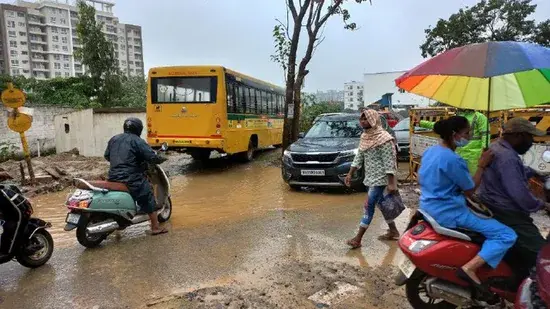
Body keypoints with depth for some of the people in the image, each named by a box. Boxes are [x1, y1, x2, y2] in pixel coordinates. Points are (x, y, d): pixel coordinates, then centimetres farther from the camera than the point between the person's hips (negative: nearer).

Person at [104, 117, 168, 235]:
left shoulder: (114, 139, 14)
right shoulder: (138, 141, -7)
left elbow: (107, 156, 23)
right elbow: (152, 157, -14)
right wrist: (162, 159, 5)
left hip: (113, 177, 7)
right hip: (131, 179, -7)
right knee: (148, 199, 3)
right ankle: (155, 227, 4)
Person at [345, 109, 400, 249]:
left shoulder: (384, 138, -18)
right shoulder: (364, 136, 8)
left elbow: (389, 162, -20)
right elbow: (359, 156, 13)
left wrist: (391, 183, -22)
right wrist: (350, 174, 12)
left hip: (380, 178, -8)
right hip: (370, 178, 9)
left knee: (369, 206, -7)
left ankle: (358, 238, -2)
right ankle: (393, 231, 32)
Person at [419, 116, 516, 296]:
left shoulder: (430, 151, 5)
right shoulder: (453, 160, -23)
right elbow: (470, 190, -13)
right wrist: (482, 166, -6)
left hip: (429, 206, 10)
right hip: (448, 212, -10)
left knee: (474, 210, 36)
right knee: (506, 234, -7)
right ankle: (470, 268, -15)